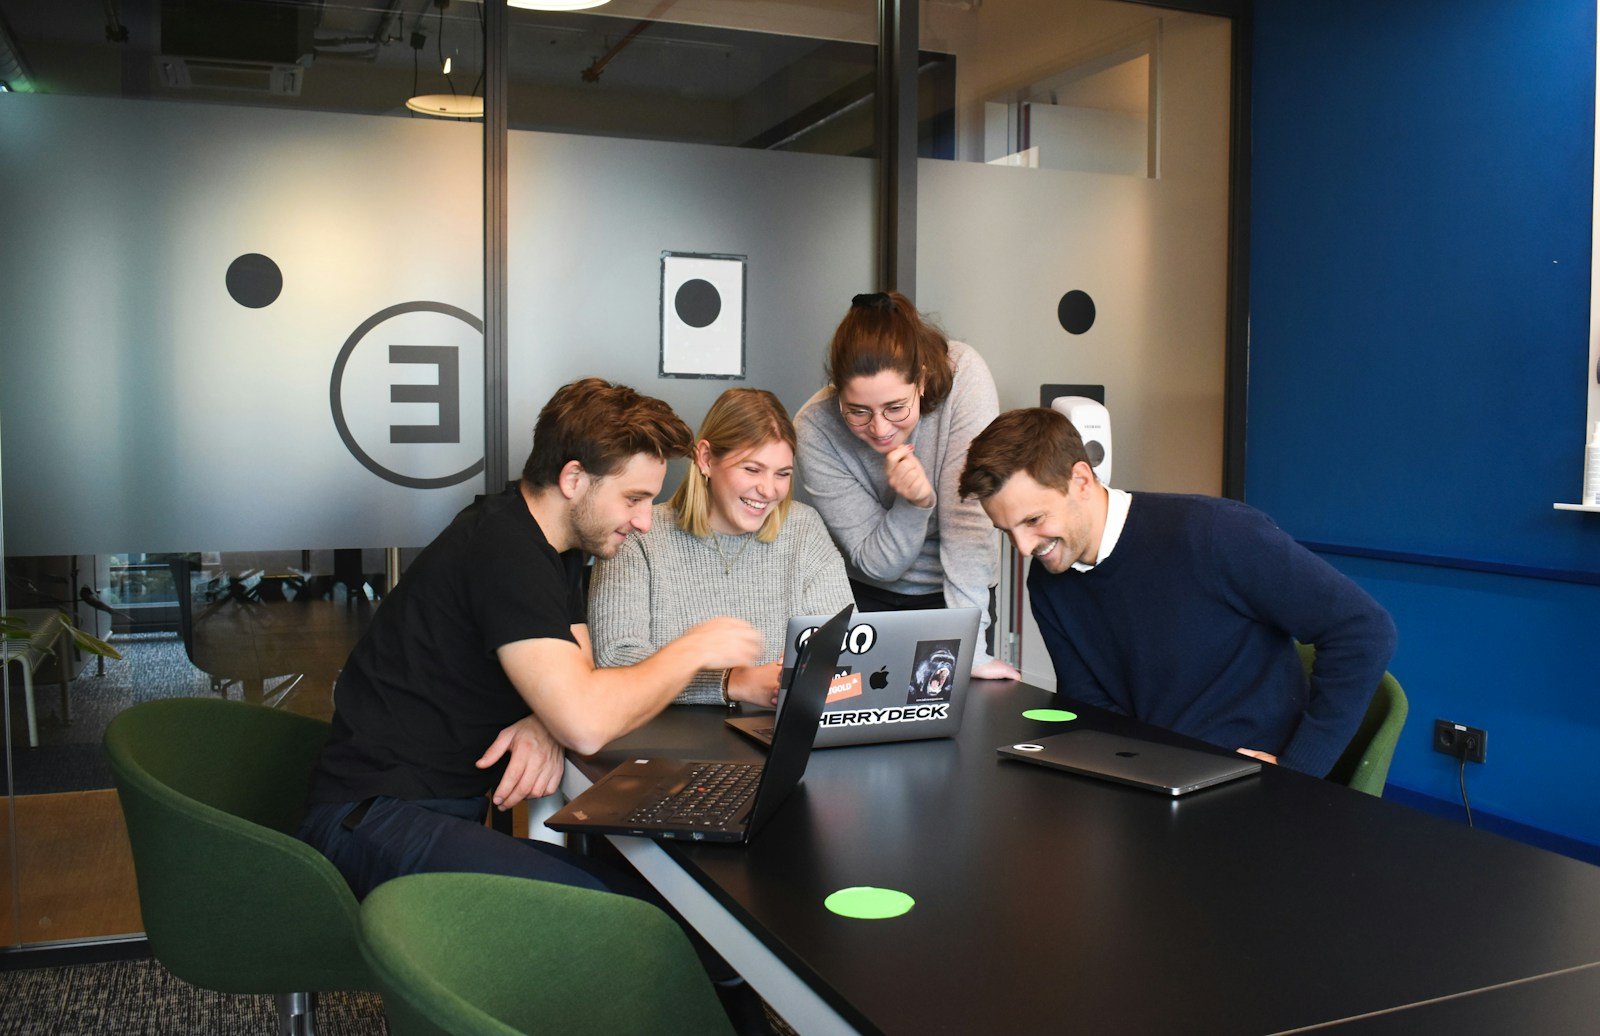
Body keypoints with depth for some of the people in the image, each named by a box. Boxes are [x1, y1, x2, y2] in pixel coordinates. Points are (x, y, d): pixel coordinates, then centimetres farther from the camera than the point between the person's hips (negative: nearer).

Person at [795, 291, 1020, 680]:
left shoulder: (964, 376, -25)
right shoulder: (814, 429, -22)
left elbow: (968, 517, -27)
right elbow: (875, 563, -16)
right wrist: (915, 503, -34)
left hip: (955, 591, 0)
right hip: (870, 596, 0)